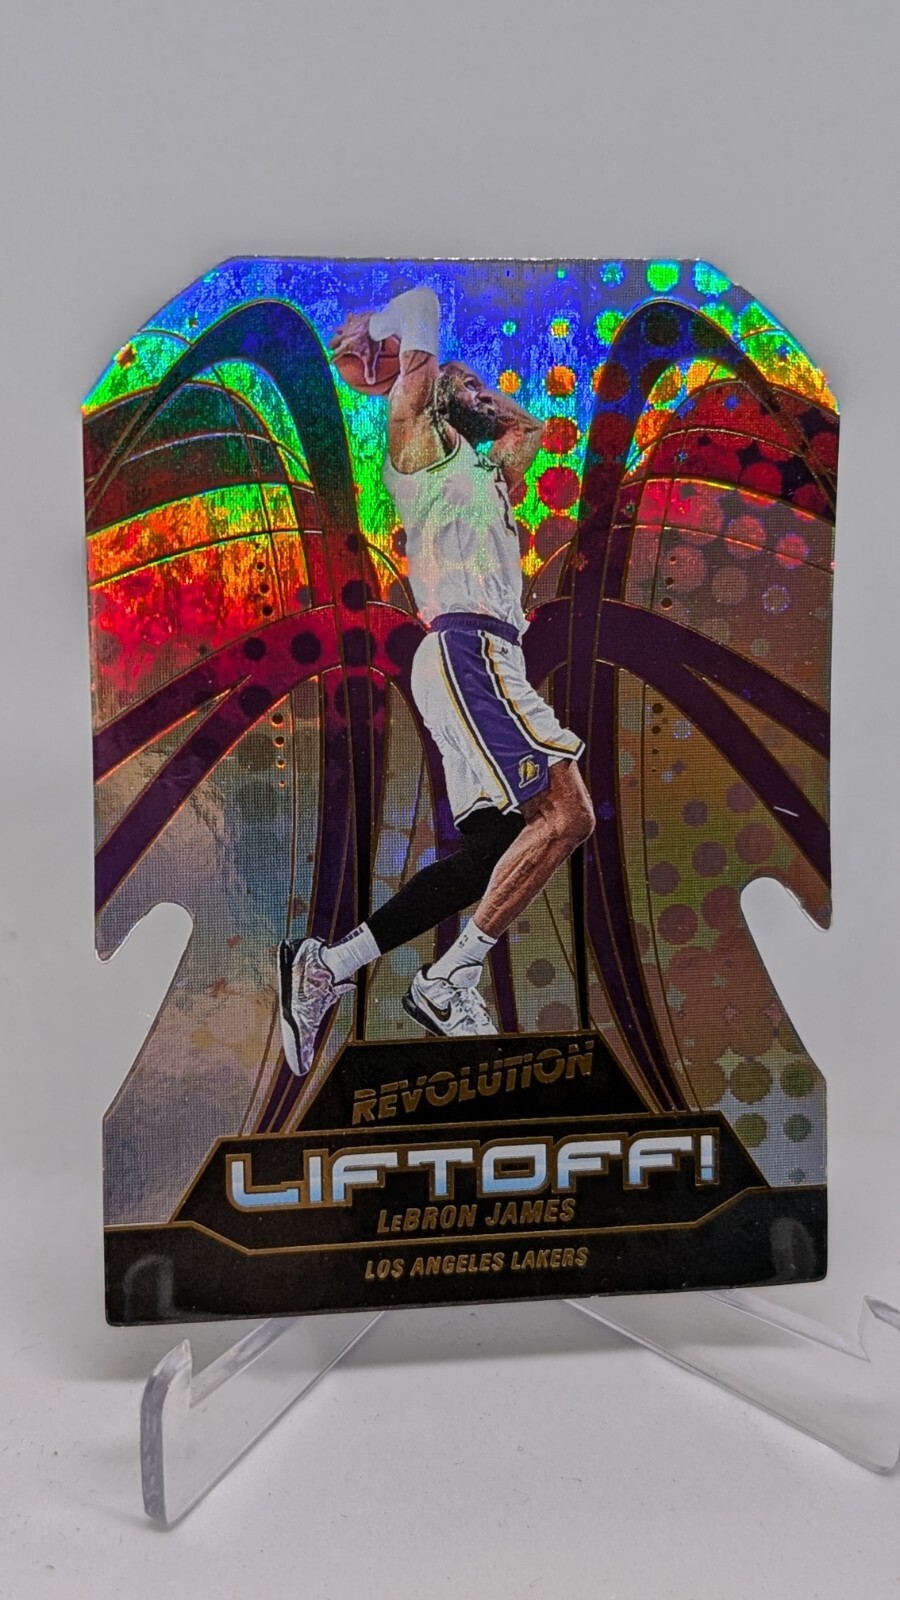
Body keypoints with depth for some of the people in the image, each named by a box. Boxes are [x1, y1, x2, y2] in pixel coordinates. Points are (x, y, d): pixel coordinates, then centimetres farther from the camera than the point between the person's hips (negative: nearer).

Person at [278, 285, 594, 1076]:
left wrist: (477, 398, 39)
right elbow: (422, 303, 6)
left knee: (493, 851, 2)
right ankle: (450, 982, -13)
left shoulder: (484, 472, 32)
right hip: (465, 650, -9)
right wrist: (374, 331, 25)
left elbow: (532, 426, 48)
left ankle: (325, 967, 3)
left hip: (488, 663, 9)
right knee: (566, 813, -19)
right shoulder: (421, 448, 9)